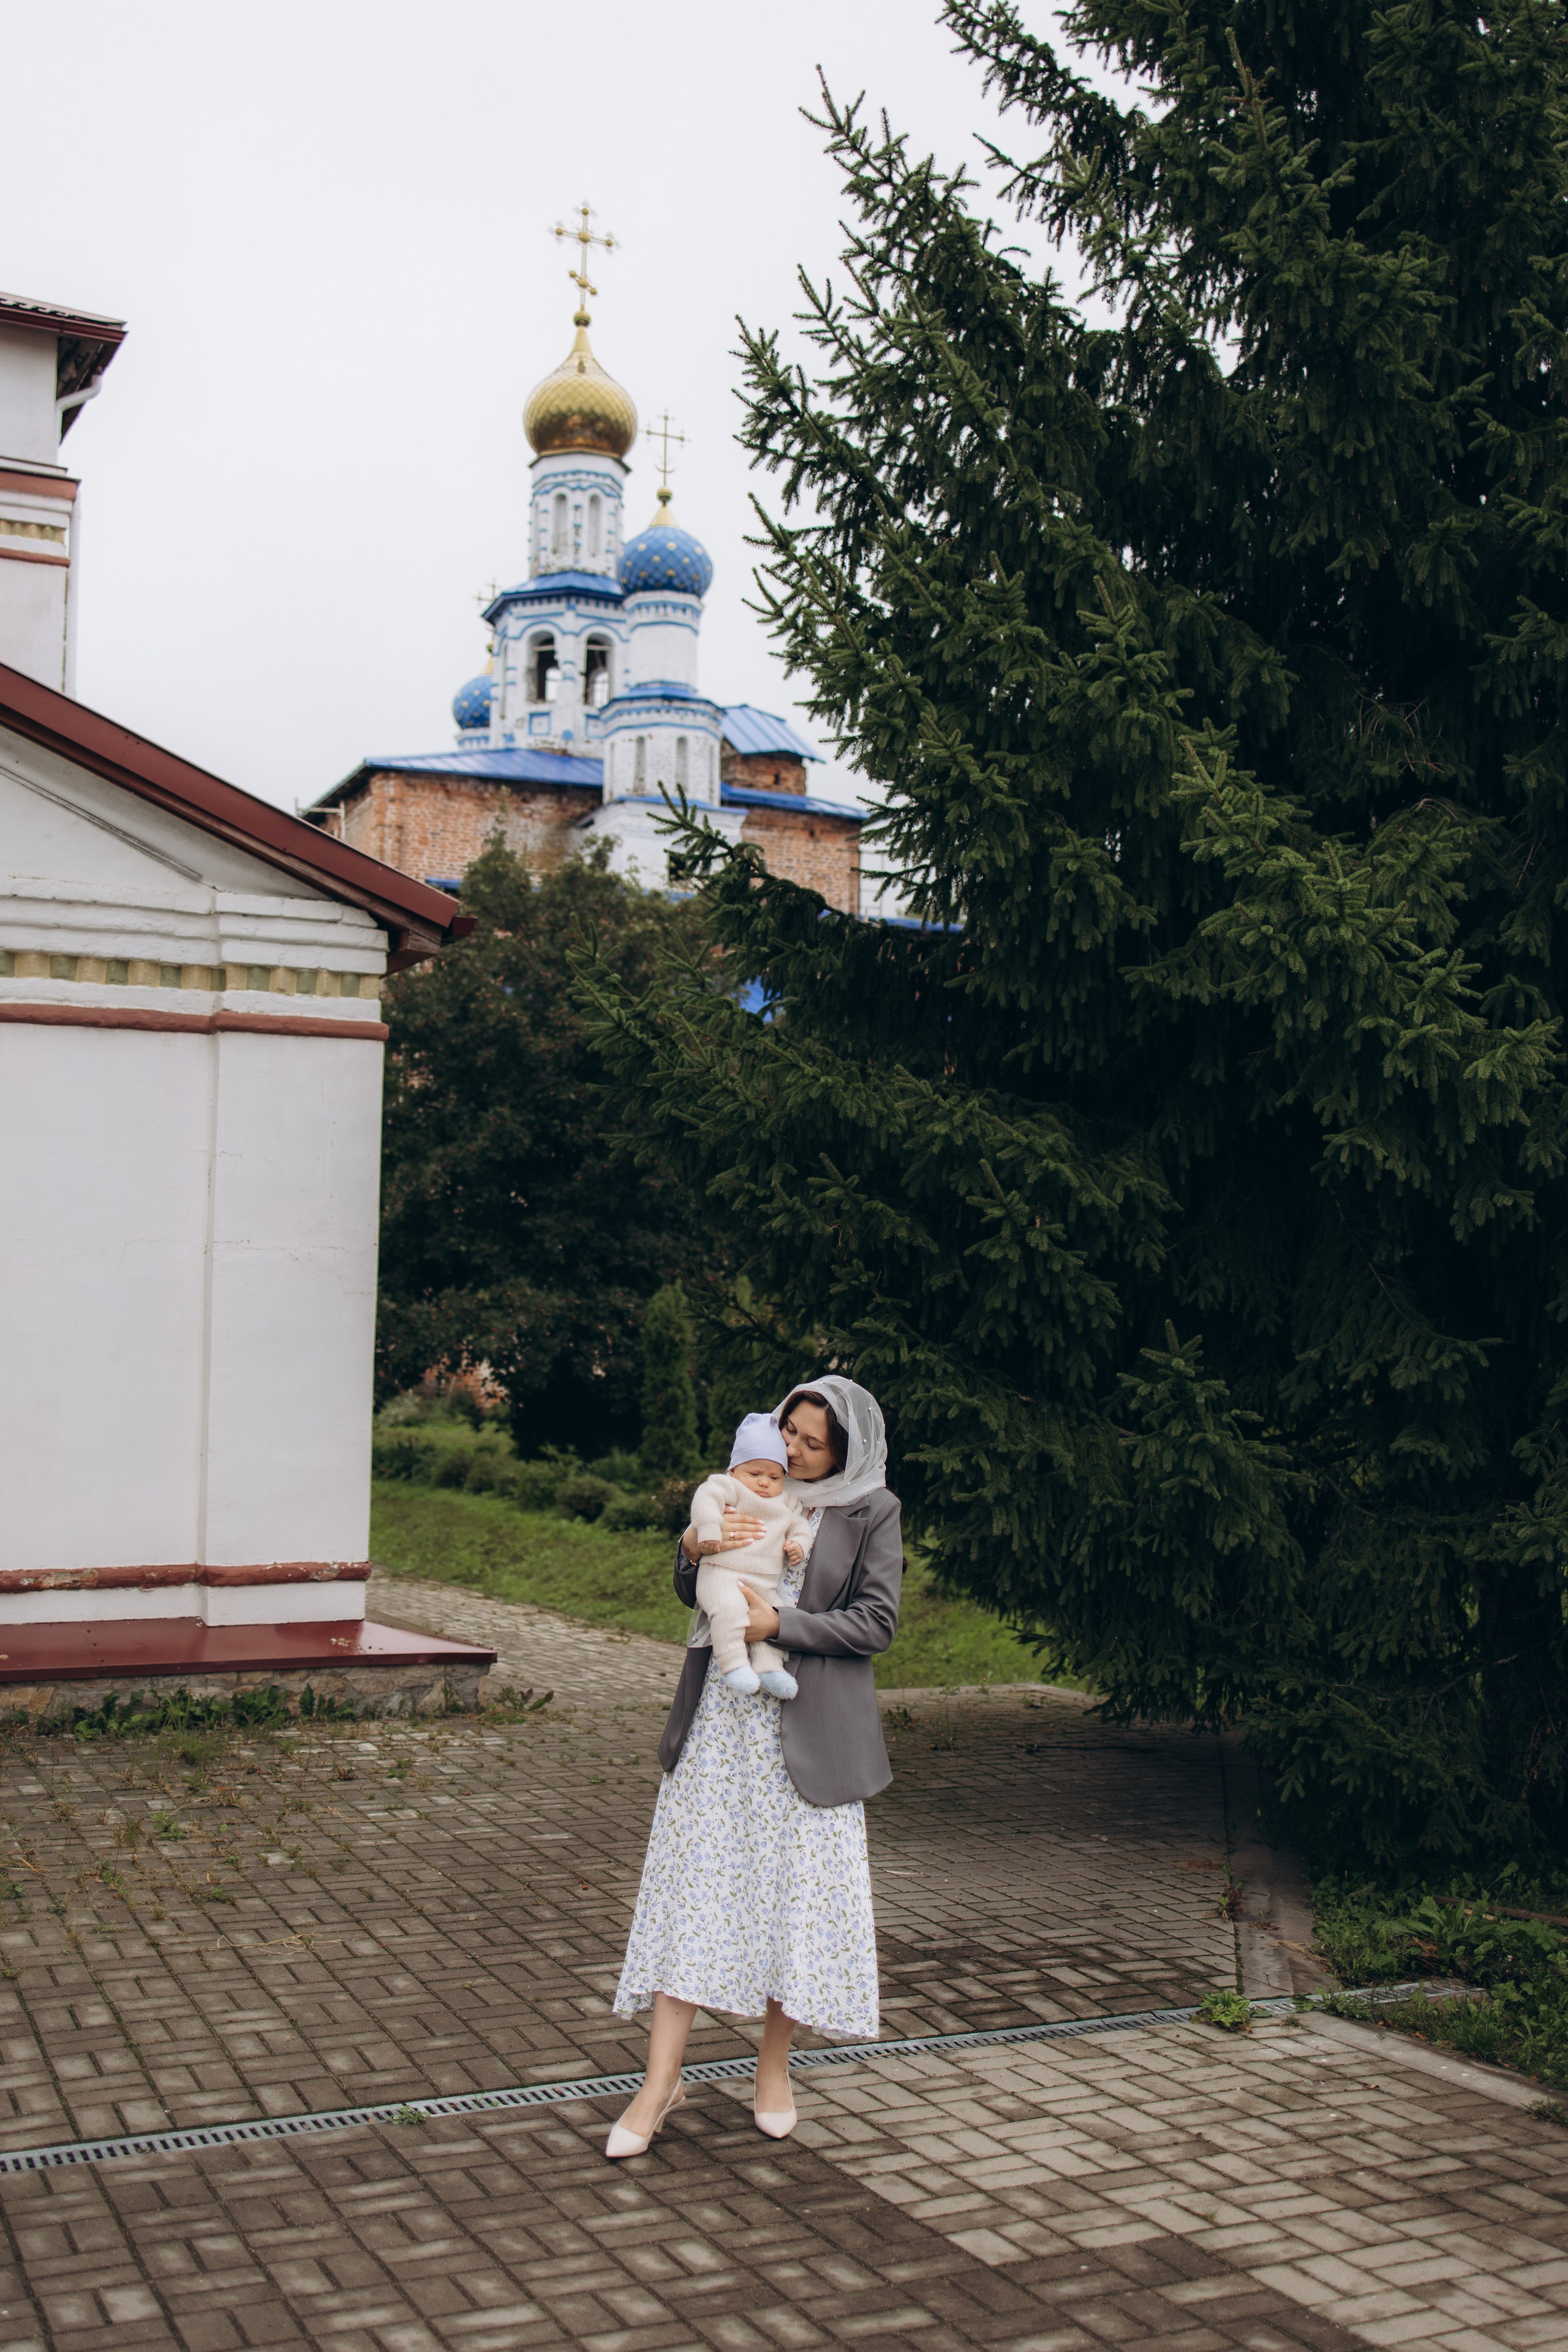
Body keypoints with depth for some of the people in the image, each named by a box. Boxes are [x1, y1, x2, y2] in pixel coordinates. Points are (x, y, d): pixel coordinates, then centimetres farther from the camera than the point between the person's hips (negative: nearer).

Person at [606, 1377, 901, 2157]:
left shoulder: (871, 1514, -3)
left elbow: (876, 1621, -6)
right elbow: (692, 1593, 13)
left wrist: (780, 1624, -15)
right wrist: (694, 1548, -10)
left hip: (807, 1726, -2)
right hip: (722, 1714, 3)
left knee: (798, 1888, 5)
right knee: (693, 1881, 1)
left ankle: (774, 2068, 24)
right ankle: (660, 2082, 7)